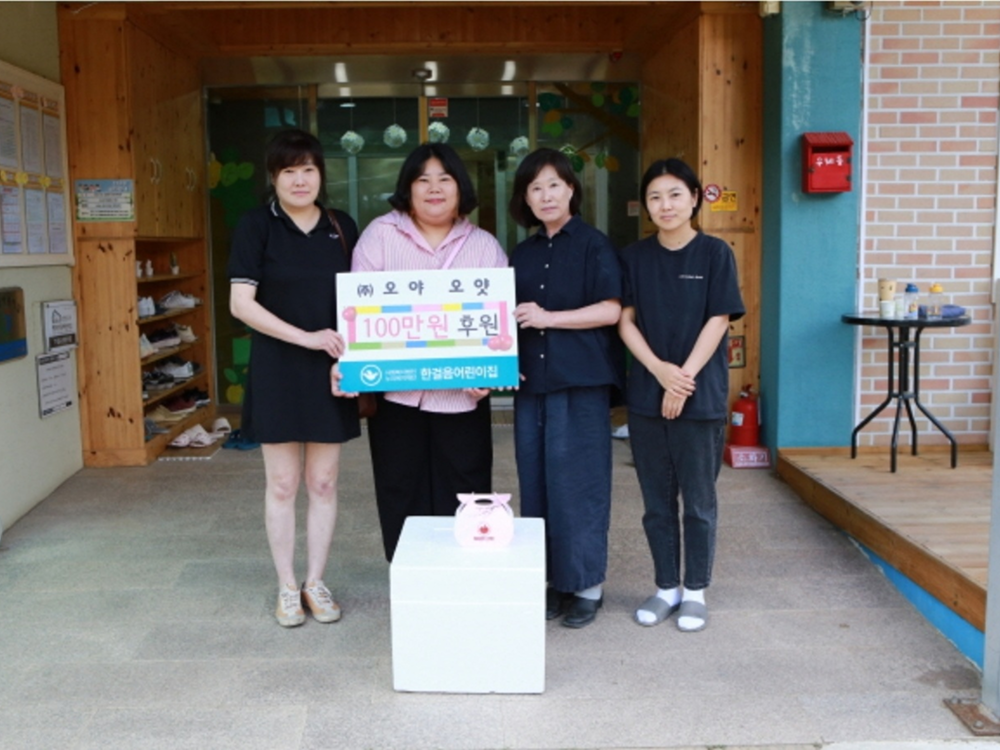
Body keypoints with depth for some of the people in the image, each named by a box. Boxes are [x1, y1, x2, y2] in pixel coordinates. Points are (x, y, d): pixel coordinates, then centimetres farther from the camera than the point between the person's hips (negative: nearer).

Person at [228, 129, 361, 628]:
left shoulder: (342, 227, 6)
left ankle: (315, 582, 23)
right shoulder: (256, 226, -4)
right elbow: (241, 304, -11)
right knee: (282, 484, 6)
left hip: (330, 371, 3)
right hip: (276, 371, -3)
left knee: (323, 483, 8)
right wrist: (306, 336, -19)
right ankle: (287, 587, 20)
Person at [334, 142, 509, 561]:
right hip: (396, 392, 0)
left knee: (462, 501, 5)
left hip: (462, 396, 1)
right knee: (404, 499, 8)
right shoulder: (380, 234, 4)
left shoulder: (485, 246, 8)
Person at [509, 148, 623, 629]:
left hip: (580, 382, -5)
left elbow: (611, 310, -9)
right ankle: (551, 580, 18)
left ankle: (586, 584, 10)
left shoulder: (593, 245, 0)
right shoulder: (522, 254, 16)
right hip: (531, 382, 6)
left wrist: (549, 318, -15)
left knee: (578, 484, -3)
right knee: (536, 485, 6)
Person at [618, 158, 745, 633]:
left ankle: (695, 591, 21)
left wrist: (684, 377, -14)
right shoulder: (634, 257, 6)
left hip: (700, 395, -3)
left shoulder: (715, 254, -1)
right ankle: (666, 588, 25)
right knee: (657, 501, 11)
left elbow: (718, 322, -6)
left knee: (698, 500, 7)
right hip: (645, 395, 3)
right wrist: (659, 369, -13)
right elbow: (625, 321, 1)